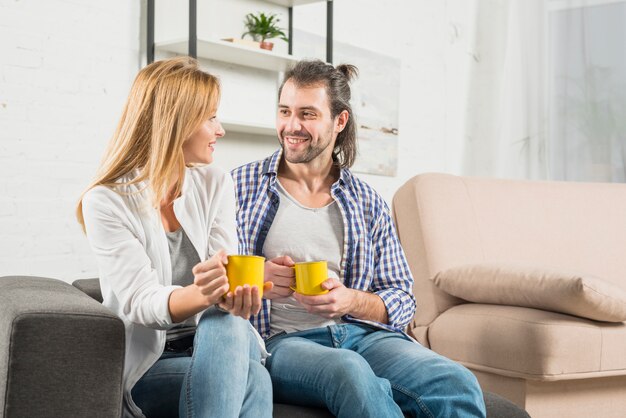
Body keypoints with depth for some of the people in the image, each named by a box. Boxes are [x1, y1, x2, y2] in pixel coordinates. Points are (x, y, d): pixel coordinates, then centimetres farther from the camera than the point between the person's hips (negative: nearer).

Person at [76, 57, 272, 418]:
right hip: (148, 362, -4)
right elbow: (139, 302, -20)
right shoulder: (106, 202, -11)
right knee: (251, 381, -33)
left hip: (221, 342, 4)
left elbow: (225, 269, -8)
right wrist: (201, 295, -43)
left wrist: (234, 296, -35)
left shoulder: (216, 184, 3)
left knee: (224, 325, -34)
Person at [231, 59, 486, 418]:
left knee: (459, 385, -28)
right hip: (279, 339, -2)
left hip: (359, 331, 3)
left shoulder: (368, 203, 15)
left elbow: (402, 298, 14)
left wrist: (351, 300, -7)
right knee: (349, 371, -38)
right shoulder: (241, 187, 9)